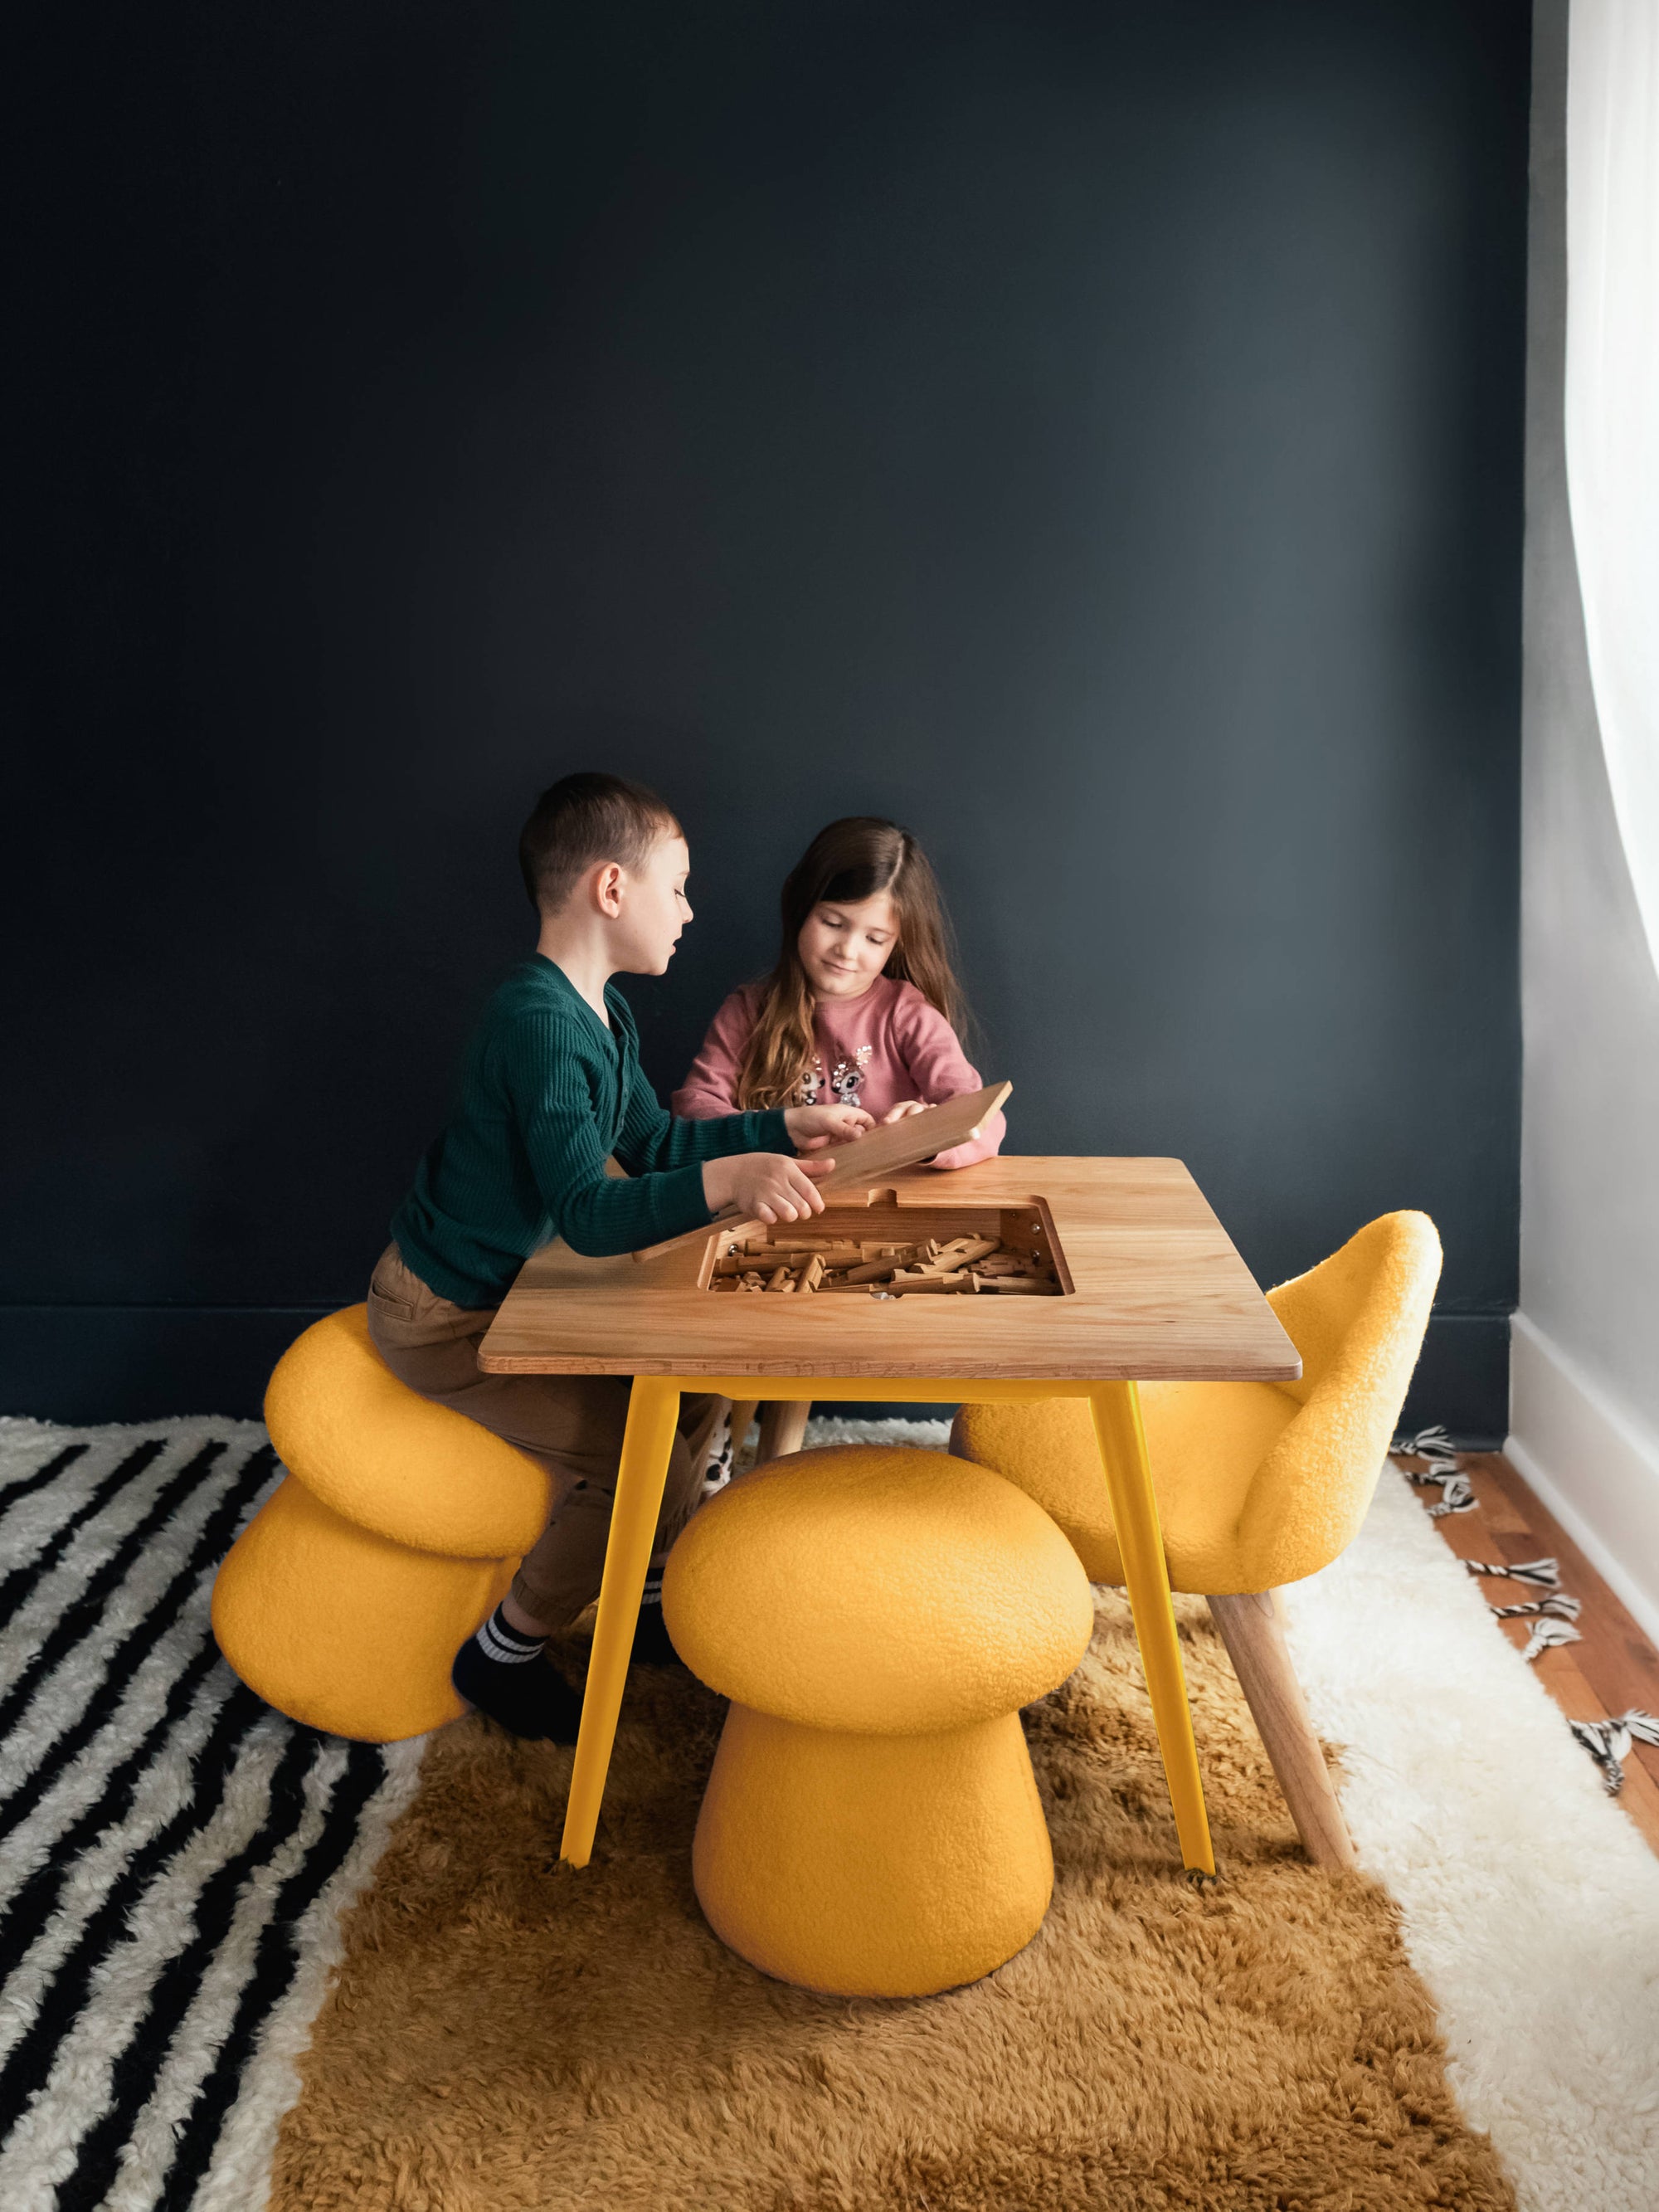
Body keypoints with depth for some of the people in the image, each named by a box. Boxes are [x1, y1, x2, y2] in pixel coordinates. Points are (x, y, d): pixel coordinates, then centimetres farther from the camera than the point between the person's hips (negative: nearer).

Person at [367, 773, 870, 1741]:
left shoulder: (601, 1010, 4)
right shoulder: (542, 1025, -28)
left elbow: (656, 1141, 14)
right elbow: (590, 1215, -35)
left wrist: (786, 1125, 6)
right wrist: (727, 1179, -49)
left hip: (506, 1285, 10)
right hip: (443, 1320, -10)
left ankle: (657, 1603, 24)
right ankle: (503, 1653, 5)